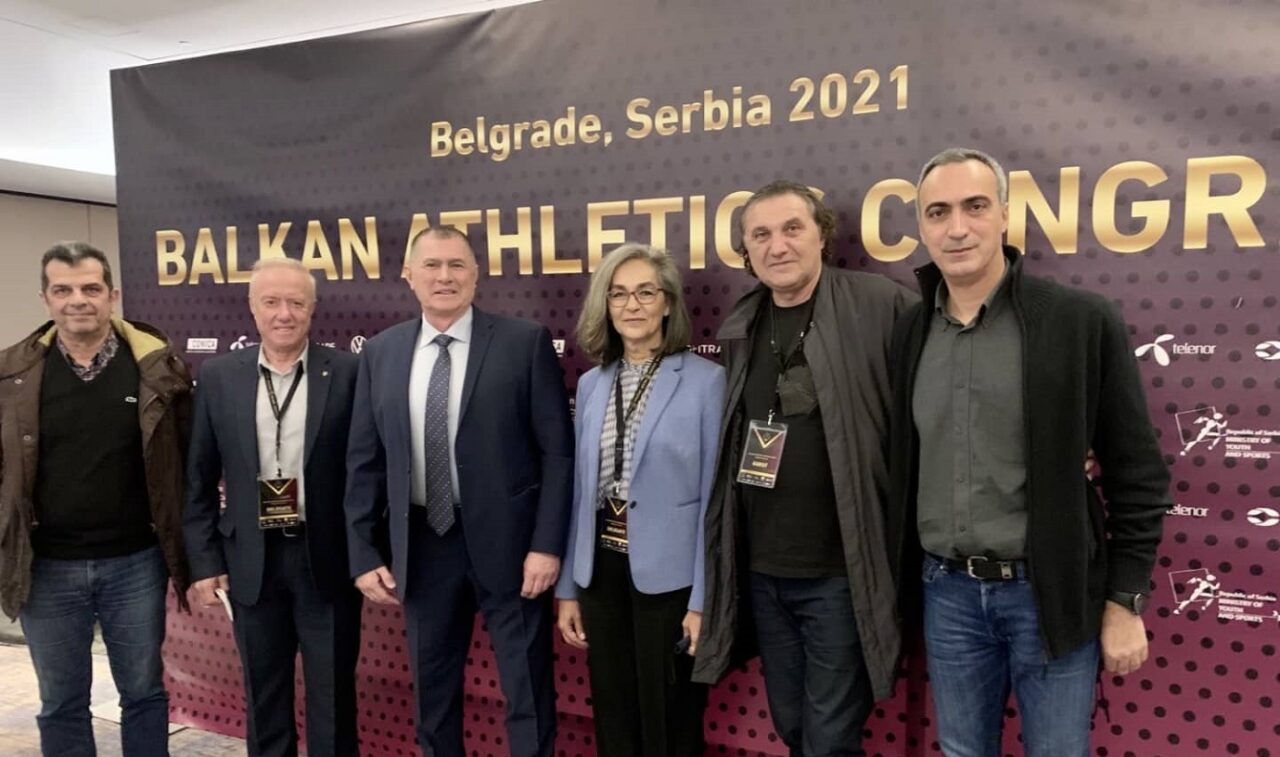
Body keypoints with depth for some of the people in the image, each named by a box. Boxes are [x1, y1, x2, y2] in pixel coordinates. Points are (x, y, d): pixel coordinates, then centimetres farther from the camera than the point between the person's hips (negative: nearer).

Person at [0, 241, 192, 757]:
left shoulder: (158, 367, -5)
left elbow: (189, 462, 0)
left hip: (135, 563, -1)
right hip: (47, 569, 1)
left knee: (144, 693, 13)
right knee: (61, 703, 16)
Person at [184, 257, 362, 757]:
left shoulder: (347, 372, -6)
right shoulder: (218, 376, 2)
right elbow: (199, 479, 5)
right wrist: (204, 562, 2)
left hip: (327, 557, -2)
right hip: (251, 560, 2)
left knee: (333, 695, 10)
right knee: (263, 696, 17)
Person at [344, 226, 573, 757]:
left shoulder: (525, 343, -6)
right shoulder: (380, 353, 5)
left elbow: (557, 451, -7)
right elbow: (364, 462, 6)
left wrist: (547, 544, -13)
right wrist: (364, 553, 1)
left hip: (505, 542, -3)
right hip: (421, 544, 4)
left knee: (527, 690, 9)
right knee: (432, 688, 18)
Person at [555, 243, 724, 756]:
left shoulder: (705, 380, -9)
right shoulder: (591, 384, 6)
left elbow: (713, 494, -9)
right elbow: (579, 489, 9)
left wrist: (703, 599, -11)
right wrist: (568, 587, 9)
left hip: (667, 574, -4)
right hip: (602, 571, 5)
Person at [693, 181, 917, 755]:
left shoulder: (881, 307, -11)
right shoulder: (738, 329, 6)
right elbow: (731, 443, 11)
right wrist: (725, 553, 10)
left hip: (840, 570, -5)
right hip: (760, 569, 5)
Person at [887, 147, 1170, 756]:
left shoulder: (1082, 321, -9)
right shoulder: (909, 333, 2)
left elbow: (1137, 472, -6)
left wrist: (1125, 601, -6)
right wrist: (901, 581, 8)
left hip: (1051, 592, -3)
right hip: (946, 592, 4)